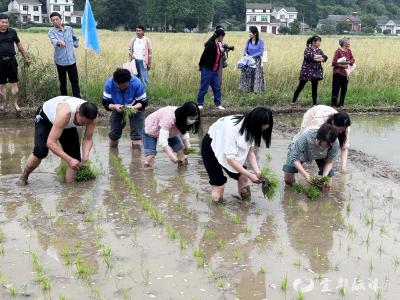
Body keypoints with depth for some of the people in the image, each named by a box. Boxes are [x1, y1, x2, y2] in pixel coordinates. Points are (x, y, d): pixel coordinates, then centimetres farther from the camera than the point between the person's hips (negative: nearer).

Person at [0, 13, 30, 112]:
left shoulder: (12, 32, 2)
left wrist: (25, 58, 15)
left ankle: (15, 103, 12)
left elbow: (19, 45, 11)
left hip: (11, 60, 0)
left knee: (14, 83, 2)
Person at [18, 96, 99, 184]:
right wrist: (69, 160, -54)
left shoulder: (92, 117, -32)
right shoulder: (64, 113, -47)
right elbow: (50, 142, -47)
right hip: (45, 117, -5)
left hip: (68, 124, 5)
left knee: (75, 156, -8)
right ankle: (23, 176, 3)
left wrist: (85, 157, -37)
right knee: (40, 151, -23)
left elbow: (88, 139, -19)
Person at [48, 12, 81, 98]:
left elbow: (76, 38, 25)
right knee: (63, 83, 8)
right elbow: (54, 41, -31)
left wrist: (74, 45, 9)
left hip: (71, 60, 2)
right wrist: (59, 42, -52)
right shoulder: (51, 32, -6)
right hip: (60, 61, -2)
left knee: (75, 82, 4)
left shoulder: (69, 29, 4)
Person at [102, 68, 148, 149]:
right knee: (113, 135, 9)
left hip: (135, 109, -2)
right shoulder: (109, 84, -28)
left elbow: (143, 102, -22)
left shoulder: (137, 83, -33)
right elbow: (106, 102, -19)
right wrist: (114, 107, -41)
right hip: (118, 109, 2)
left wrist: (134, 107, -42)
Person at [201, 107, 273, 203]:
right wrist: (250, 175, -32)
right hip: (212, 146, -6)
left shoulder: (250, 127, -18)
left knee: (242, 177, -9)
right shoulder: (232, 129, -39)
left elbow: (250, 152, -11)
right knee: (219, 184, -15)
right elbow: (230, 160, -36)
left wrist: (257, 172, -24)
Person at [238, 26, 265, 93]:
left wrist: (252, 56, -16)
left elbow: (261, 52, -10)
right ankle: (247, 88, 12)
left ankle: (257, 89, 6)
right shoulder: (248, 41, 2)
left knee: (257, 75, -2)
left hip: (257, 61, -4)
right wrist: (246, 54, -13)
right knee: (247, 74, 3)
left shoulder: (260, 41, -9)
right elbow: (245, 50, 9)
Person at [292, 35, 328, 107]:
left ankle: (314, 103, 13)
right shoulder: (308, 49, -5)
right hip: (307, 71, -5)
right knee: (300, 86, -1)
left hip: (316, 72, 5)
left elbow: (325, 58, -4)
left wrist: (316, 58, -20)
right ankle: (293, 101, 6)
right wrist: (318, 56, -17)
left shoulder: (319, 51, 10)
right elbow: (307, 56, -27)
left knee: (314, 88, 7)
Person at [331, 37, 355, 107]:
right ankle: (334, 103, 3)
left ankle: (341, 103, 17)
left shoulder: (349, 51, 9)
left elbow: (353, 60, 9)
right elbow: (334, 63, -15)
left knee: (344, 89, 8)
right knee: (336, 88, -4)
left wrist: (349, 62, -11)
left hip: (345, 73, 6)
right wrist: (342, 65, -19)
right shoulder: (338, 51, -11)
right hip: (338, 73, -6)